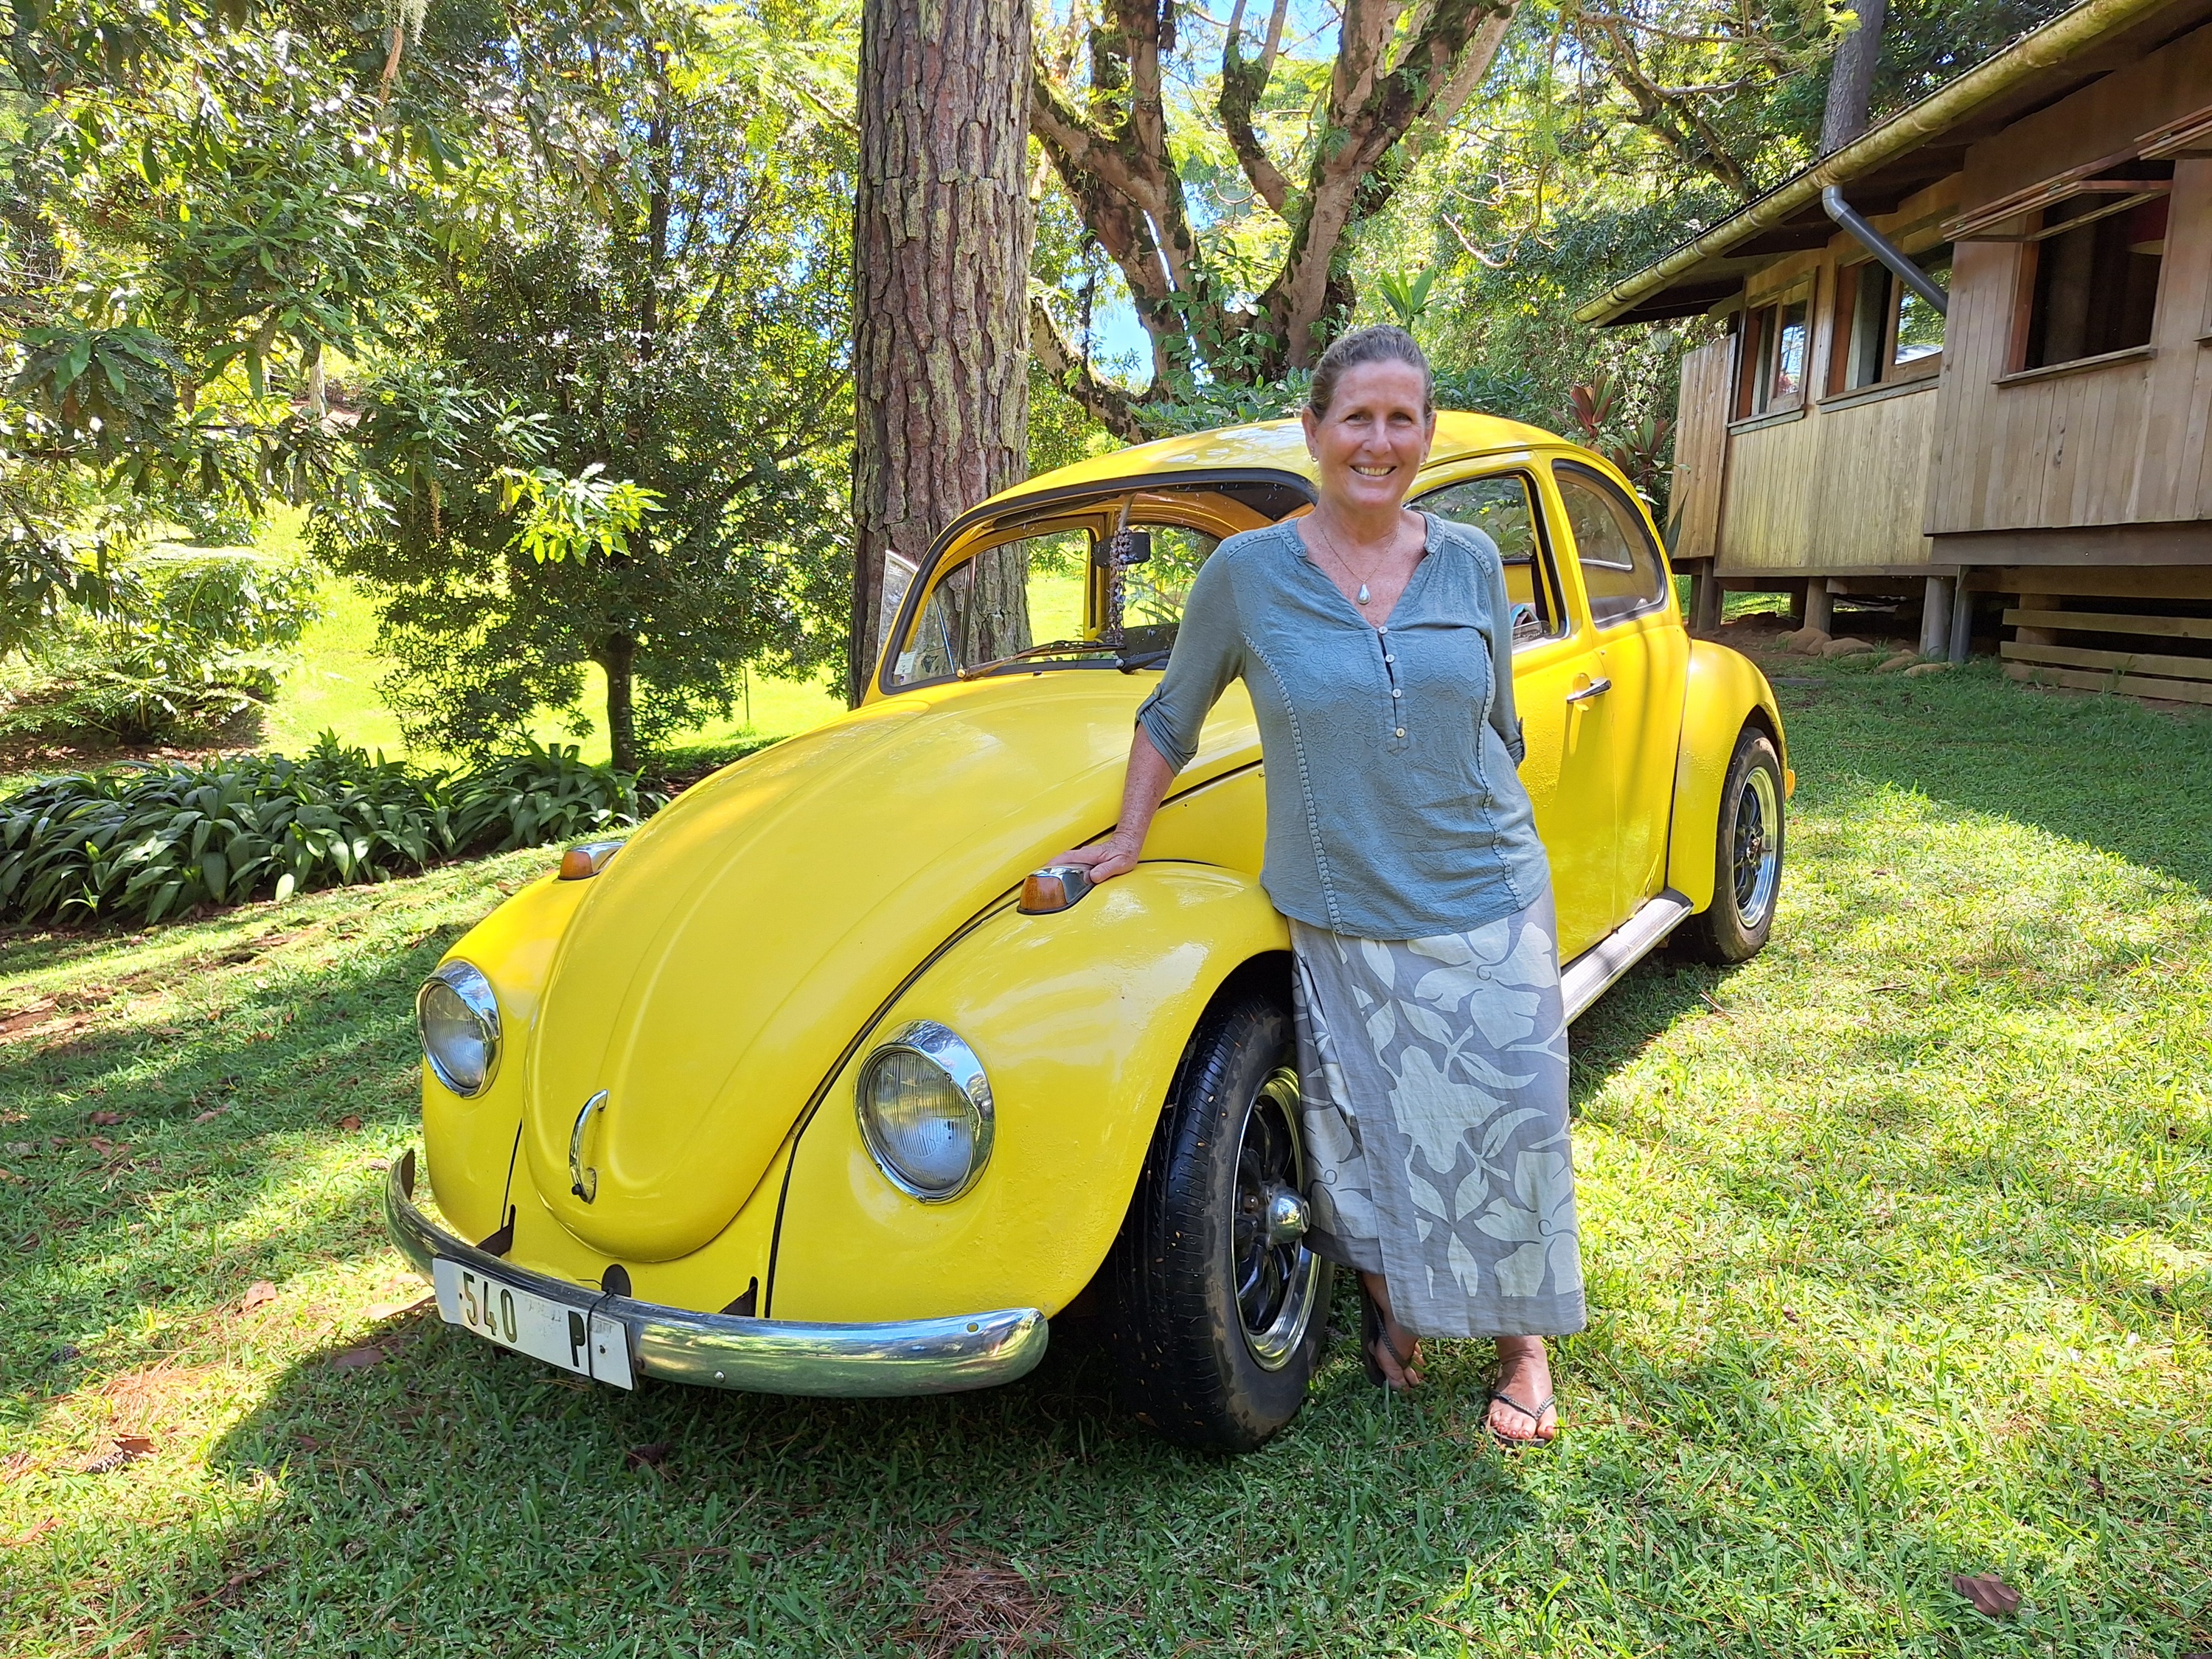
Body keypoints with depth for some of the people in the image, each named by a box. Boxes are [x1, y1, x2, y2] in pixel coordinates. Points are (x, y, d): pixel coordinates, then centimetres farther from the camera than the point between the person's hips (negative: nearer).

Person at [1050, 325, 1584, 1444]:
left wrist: (1494, 842, 14)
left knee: (1508, 1132, 8)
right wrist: (1127, 841, 7)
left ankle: (1523, 1344, 31)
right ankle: (1392, 1310, 37)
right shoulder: (1246, 572, -6)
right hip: (1341, 923, -1)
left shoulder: (1470, 563, 1)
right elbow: (1172, 715, 6)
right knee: (1367, 1140, 8)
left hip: (1489, 911, 2)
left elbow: (1500, 727, 12)